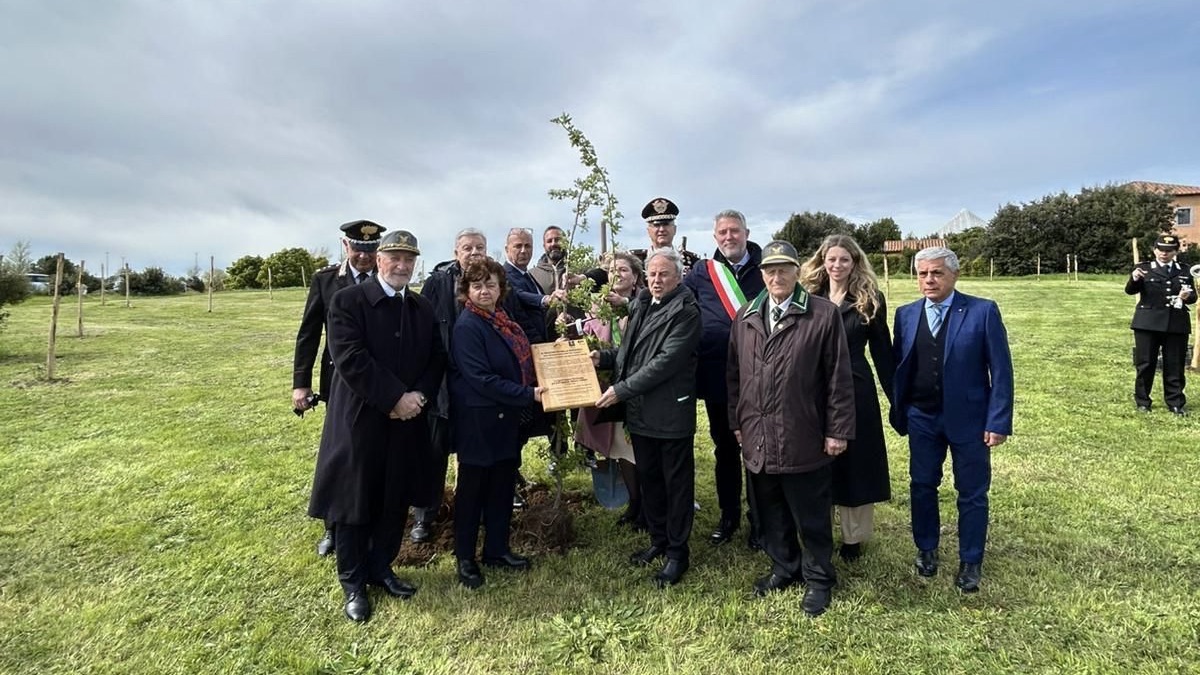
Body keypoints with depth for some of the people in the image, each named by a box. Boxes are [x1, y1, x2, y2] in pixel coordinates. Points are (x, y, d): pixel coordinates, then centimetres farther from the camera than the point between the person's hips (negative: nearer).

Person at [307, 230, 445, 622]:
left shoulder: (423, 309, 8)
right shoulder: (348, 301, -9)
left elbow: (437, 359, 6)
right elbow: (350, 359, -18)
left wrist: (420, 395, -12)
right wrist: (396, 398, -20)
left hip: (407, 422, 5)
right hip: (361, 420, -4)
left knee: (396, 502, 15)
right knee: (354, 503, 9)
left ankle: (381, 568, 35)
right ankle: (353, 583, 28)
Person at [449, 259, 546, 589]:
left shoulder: (503, 320, 7)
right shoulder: (466, 326, -17)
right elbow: (481, 378, -23)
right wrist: (528, 395, -22)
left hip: (507, 418, 8)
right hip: (477, 420, -7)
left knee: (503, 484, 15)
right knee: (472, 489, 7)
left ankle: (497, 549, 32)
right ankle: (465, 558, 24)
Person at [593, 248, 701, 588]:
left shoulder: (685, 312, -15)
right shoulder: (641, 304, 10)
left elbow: (665, 361, -22)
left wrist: (621, 389, -20)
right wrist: (604, 357, 0)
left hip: (671, 413, -7)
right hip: (639, 412, 8)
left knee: (677, 483, 8)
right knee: (648, 479, 19)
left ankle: (677, 552, 23)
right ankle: (658, 540, 37)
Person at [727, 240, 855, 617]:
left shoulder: (824, 315, -6)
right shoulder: (745, 318, 7)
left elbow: (838, 377, -6)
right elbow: (734, 375, 11)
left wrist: (837, 430, -7)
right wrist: (737, 423, 10)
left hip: (805, 440, -4)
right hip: (758, 440, 4)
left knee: (811, 516, 11)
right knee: (771, 513, 18)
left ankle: (818, 578, 32)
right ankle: (784, 568, 39)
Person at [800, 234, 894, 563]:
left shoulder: (869, 300, -1)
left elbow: (881, 351, 2)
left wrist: (896, 397, 3)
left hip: (855, 392, -1)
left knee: (855, 463, 9)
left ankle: (853, 538, 25)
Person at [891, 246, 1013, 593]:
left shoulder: (983, 311, -9)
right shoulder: (906, 315, 1)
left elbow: (1001, 370, -9)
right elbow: (898, 367, 6)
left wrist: (998, 422, -13)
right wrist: (898, 413, 4)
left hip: (969, 419, -3)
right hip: (921, 419, 3)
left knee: (972, 493, 10)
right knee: (922, 486, 14)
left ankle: (970, 562, 27)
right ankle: (926, 550, 34)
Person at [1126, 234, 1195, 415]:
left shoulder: (1184, 272, 11)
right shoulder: (1144, 268, 1)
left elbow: (1193, 296, 10)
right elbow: (1130, 291, -11)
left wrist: (1188, 296, -14)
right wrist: (1134, 279, -32)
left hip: (1177, 324, 3)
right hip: (1148, 323, -3)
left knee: (1174, 365, 8)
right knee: (1145, 364, 3)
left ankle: (1175, 403, 18)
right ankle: (1142, 401, 14)